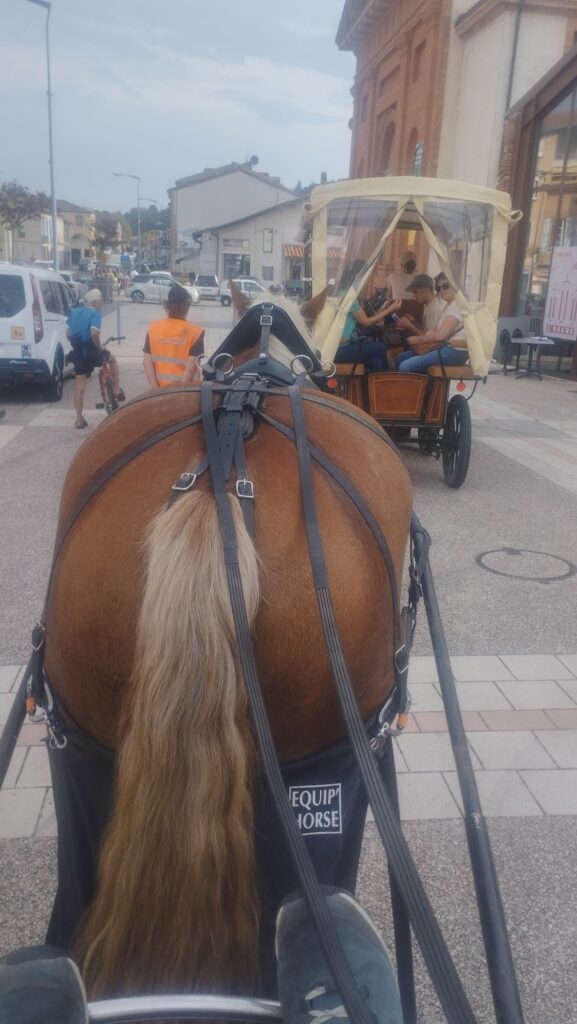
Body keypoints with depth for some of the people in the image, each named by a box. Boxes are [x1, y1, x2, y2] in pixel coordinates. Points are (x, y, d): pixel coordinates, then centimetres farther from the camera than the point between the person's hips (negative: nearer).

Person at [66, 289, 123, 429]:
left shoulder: (75, 312, 11)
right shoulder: (95, 313, -10)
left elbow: (68, 333, 14)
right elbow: (94, 333, -26)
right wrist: (99, 347, -12)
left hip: (77, 353, 5)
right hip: (90, 351, -5)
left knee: (80, 385, 11)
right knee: (112, 359, 26)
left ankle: (79, 420, 12)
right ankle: (117, 391, 23)